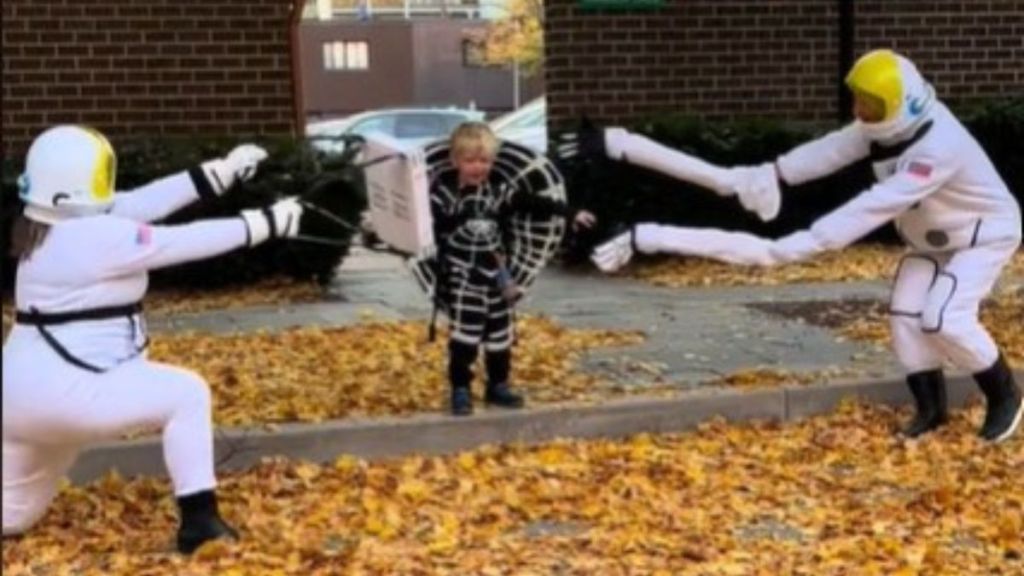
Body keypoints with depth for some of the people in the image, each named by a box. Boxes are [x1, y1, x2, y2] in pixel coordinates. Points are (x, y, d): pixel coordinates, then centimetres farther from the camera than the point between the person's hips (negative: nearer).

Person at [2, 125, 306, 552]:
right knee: (186, 394, -4)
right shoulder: (94, 237, -19)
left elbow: (145, 201, 8)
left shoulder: (50, 225, 8)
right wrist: (264, 223, -6)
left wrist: (221, 171, 7)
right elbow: (189, 242, -15)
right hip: (66, 389, -10)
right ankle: (198, 519, -4)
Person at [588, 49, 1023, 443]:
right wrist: (775, 172, -35)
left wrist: (813, 240, -50)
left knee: (945, 318, -21)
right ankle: (931, 406, 10)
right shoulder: (893, 124, -13)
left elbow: (880, 203, -46)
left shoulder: (938, 147, -39)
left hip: (986, 233, -8)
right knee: (905, 314, -4)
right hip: (933, 238, 8)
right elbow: (833, 149, -20)